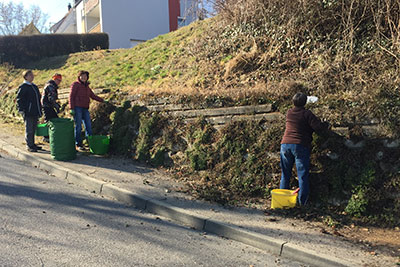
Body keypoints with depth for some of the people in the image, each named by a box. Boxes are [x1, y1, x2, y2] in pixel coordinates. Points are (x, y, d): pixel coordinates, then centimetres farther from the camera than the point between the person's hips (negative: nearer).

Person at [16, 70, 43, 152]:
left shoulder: (34, 86, 16)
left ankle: (32, 144, 23)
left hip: (35, 113, 8)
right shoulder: (23, 87, -8)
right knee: (29, 130, -1)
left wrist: (40, 110, 19)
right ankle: (29, 146, 6)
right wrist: (22, 111, -16)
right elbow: (19, 99, -10)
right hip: (28, 113, -7)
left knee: (33, 129, 14)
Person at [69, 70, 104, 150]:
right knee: (78, 127, -4)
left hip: (85, 109, 6)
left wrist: (102, 100, 14)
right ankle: (79, 144, 4)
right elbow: (71, 96, -6)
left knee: (88, 126, 4)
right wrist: (72, 108, -14)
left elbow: (93, 96, 25)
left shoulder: (87, 87, 18)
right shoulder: (76, 84, -1)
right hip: (77, 108, -6)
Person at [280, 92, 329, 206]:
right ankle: (302, 201, 4)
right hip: (300, 146, -5)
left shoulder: (289, 113, 11)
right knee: (303, 175, 2)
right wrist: (326, 124, 14)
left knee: (285, 174, 12)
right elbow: (319, 128, -9)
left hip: (285, 144, 5)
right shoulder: (307, 114, -4)